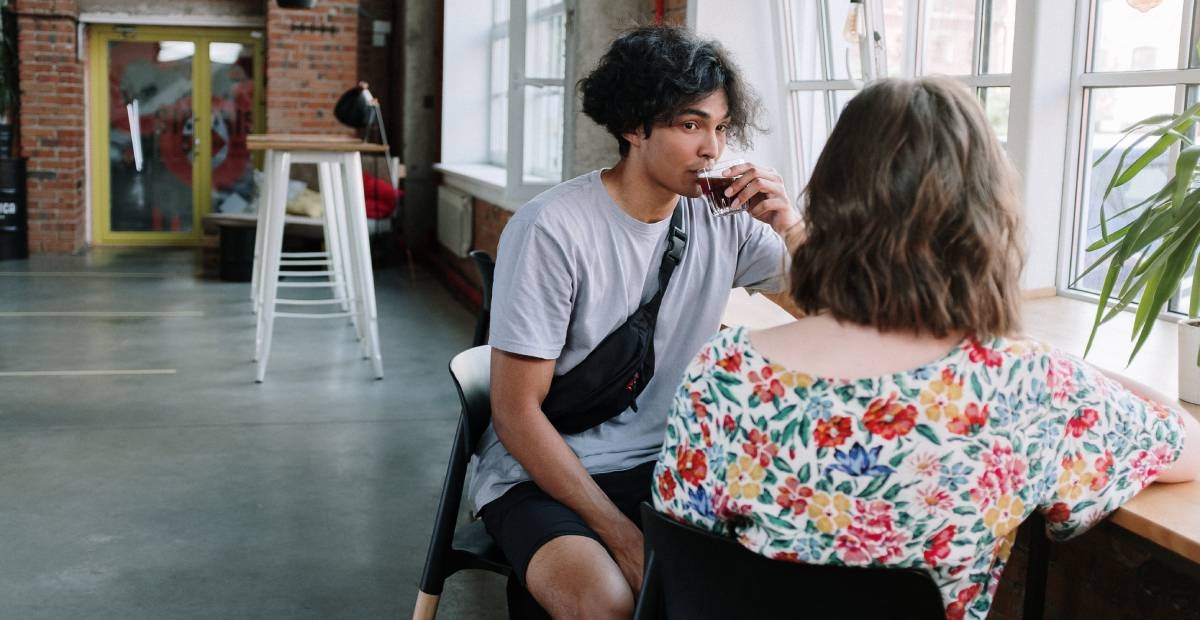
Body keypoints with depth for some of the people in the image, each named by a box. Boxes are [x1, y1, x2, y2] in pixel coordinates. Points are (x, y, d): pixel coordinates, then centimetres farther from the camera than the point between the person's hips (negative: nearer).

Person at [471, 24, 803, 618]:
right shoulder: (552, 228, -17)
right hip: (543, 474, -5)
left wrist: (791, 226, -13)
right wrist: (623, 536, -21)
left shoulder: (723, 219, -2)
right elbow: (516, 411, -15)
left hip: (666, 465, 5)